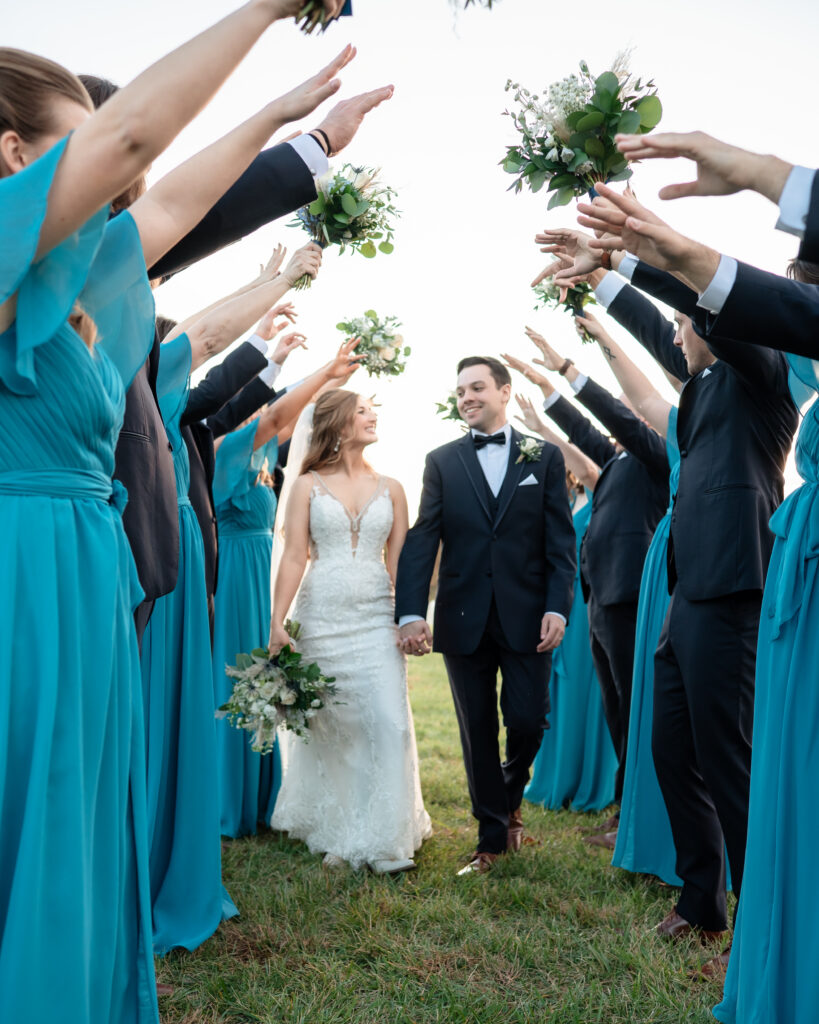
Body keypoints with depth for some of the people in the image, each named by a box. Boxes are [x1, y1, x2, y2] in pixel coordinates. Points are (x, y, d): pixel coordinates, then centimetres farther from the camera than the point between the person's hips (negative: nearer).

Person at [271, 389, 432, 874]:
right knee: (327, 724, 6)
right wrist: (278, 622, -10)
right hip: (322, 615, -1)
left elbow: (399, 561, 7)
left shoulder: (390, 488, 9)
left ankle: (385, 839, 4)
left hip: (376, 615, 1)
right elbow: (294, 556, -2)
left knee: (389, 721, -8)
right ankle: (337, 835, 22)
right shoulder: (309, 485, 4)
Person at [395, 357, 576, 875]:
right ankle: (493, 836, 24)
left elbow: (562, 540, 2)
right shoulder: (442, 461, 8)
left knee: (528, 721, -1)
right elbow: (421, 539, -1)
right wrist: (411, 611, -12)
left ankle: (511, 795, 32)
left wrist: (558, 607, -10)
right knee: (478, 732, 8)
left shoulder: (545, 457, 6)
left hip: (528, 616, -1)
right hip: (464, 618, 1)